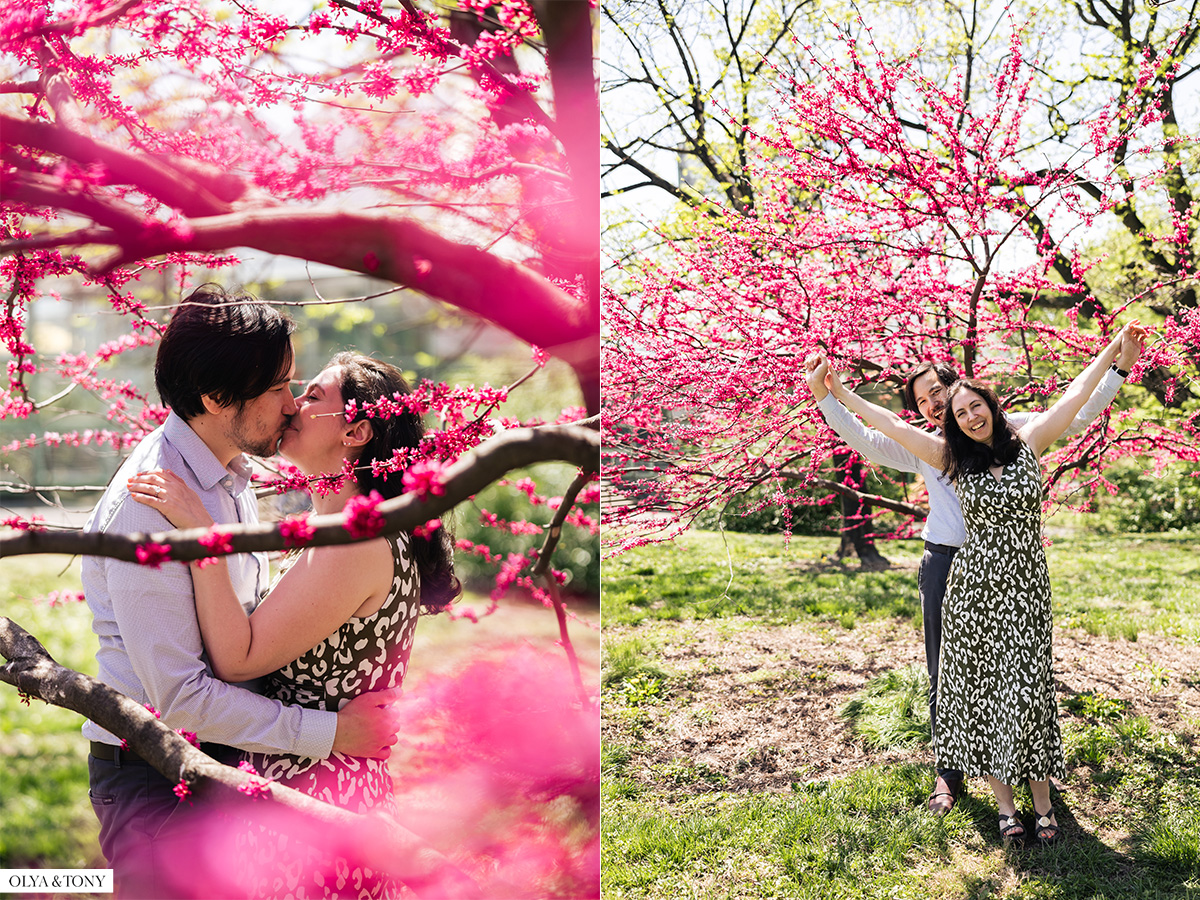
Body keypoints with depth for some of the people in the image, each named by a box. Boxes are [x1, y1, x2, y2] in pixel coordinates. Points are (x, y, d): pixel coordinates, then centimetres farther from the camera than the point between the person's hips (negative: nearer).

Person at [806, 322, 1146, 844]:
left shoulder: (1027, 444, 5)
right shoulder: (953, 460, 3)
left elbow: (1076, 395, 10)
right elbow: (889, 423, 3)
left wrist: (1115, 351, 15)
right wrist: (836, 393, 3)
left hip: (1027, 588, 0)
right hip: (974, 589, 0)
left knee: (1028, 690, -2)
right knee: (981, 690, 3)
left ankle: (1042, 801, 11)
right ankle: (1004, 804, 13)